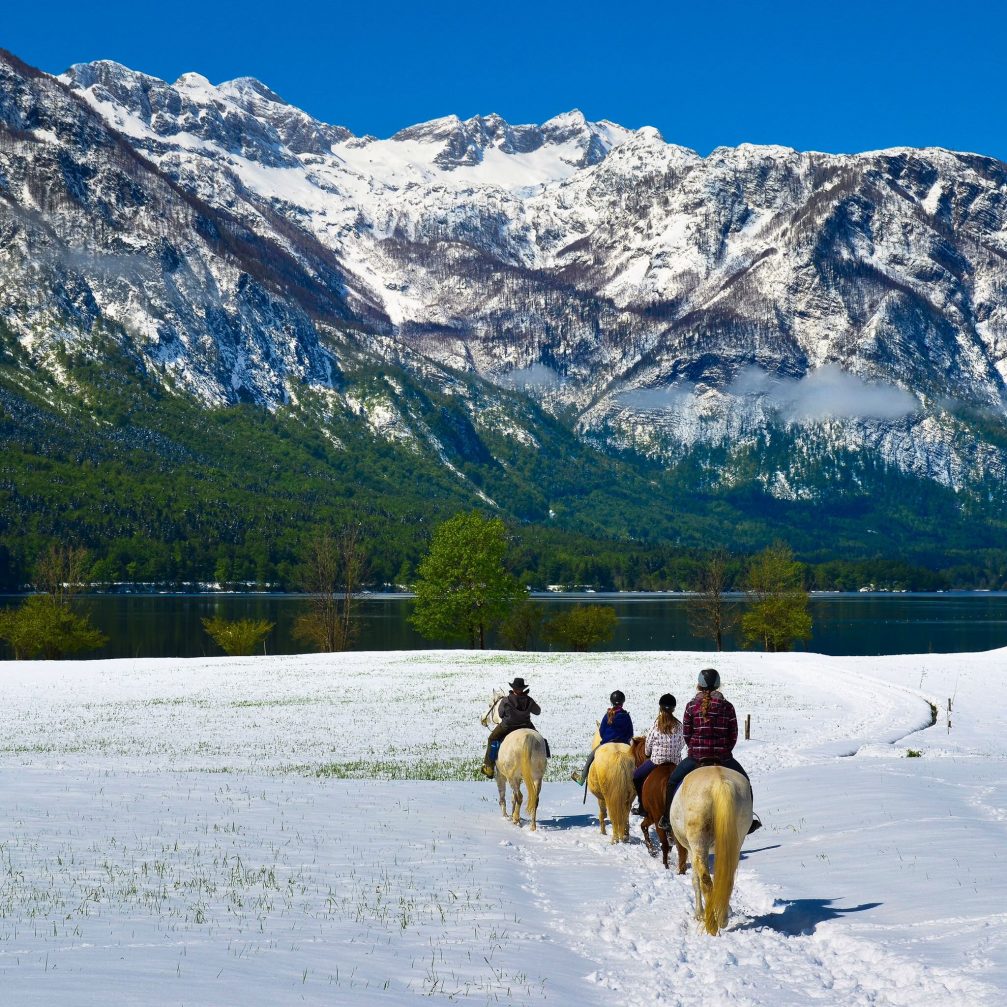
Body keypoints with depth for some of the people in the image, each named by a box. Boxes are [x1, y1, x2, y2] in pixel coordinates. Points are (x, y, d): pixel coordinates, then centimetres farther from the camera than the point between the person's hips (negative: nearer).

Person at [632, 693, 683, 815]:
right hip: (675, 761, 4)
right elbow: (681, 744, 6)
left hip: (656, 760, -4)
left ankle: (642, 806, 11)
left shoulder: (657, 724, -9)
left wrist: (647, 754, 17)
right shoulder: (678, 725, -1)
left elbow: (648, 743, -2)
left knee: (636, 776, 14)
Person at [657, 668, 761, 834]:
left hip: (696, 756, 0)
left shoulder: (691, 706, -3)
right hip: (723, 756, 0)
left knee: (673, 781, 19)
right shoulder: (727, 707, -1)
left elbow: (686, 733, 1)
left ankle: (667, 819, 16)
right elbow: (733, 735, 1)